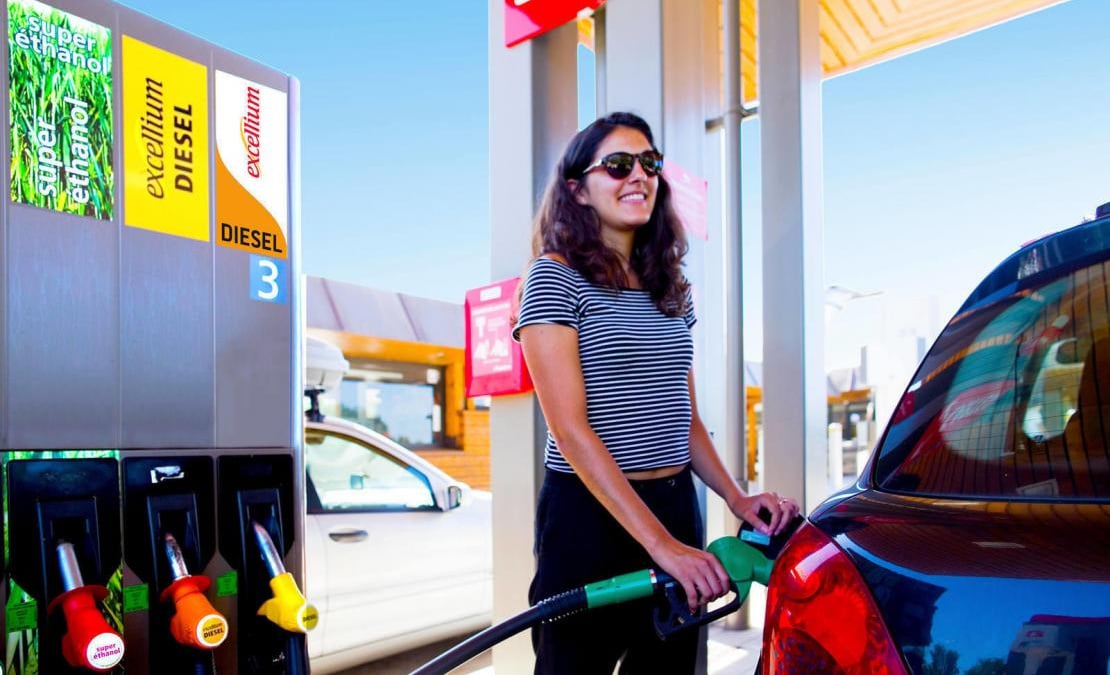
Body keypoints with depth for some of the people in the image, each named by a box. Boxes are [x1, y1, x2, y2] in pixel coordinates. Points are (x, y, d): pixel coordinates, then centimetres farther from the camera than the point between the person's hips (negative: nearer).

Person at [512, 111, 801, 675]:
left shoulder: (670, 290, 12)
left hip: (677, 508, 6)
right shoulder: (554, 279, -8)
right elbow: (571, 429, -17)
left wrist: (737, 499, 1)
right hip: (589, 517, -6)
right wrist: (660, 543, -22)